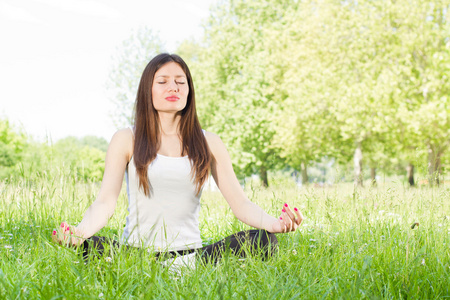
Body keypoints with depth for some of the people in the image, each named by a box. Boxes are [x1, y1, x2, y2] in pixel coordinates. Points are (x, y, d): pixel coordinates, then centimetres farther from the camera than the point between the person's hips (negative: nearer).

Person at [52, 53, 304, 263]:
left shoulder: (208, 144, 10)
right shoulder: (127, 140, 7)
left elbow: (241, 203, 3)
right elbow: (106, 202, -3)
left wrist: (275, 224, -19)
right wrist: (80, 232, -26)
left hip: (190, 252, 2)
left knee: (263, 240, -24)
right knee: (88, 247, -34)